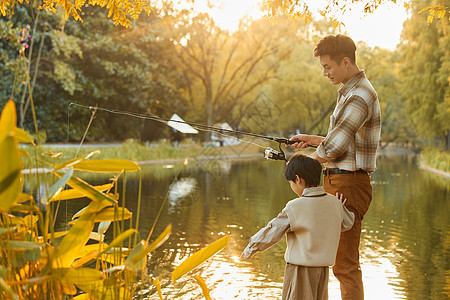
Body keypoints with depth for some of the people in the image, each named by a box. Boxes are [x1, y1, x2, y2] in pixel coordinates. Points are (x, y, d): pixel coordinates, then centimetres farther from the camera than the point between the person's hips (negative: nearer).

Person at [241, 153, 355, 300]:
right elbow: (347, 223, 17)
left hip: (301, 268, -6)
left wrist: (251, 248, 4)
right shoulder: (335, 203, 0)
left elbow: (271, 233, -10)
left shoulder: (294, 208, -16)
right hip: (324, 267, 6)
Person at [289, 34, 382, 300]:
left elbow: (332, 149, -20)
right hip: (339, 182, 11)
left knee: (346, 264, -5)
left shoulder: (359, 96, -18)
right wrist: (312, 139, 17)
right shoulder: (350, 92, 17)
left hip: (349, 185, -11)